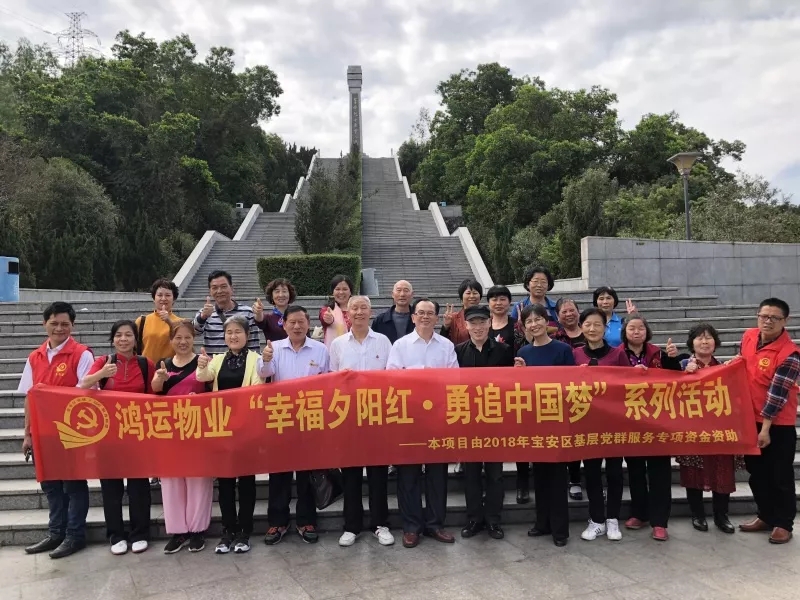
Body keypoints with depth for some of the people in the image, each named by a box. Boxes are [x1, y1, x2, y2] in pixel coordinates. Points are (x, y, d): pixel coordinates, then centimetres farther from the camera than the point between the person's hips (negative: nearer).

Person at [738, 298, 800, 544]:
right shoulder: (748, 336, -2)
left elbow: (777, 393, -22)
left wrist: (765, 428, -21)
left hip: (778, 424, -6)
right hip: (750, 417, 6)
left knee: (780, 475, 6)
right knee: (756, 471, 16)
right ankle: (766, 516, 31)